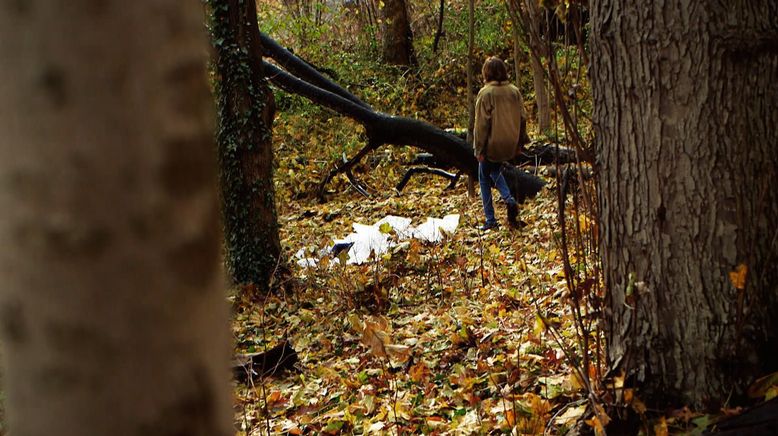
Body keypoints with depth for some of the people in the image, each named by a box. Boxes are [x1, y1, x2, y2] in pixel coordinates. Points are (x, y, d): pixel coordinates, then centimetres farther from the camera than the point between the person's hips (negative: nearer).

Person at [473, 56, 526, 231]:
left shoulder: (486, 93, -14)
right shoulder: (514, 91, 1)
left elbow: (481, 123, -14)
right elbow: (522, 118, 6)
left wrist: (479, 149, -8)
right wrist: (518, 143, 16)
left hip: (492, 144, -5)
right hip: (509, 145, 5)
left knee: (484, 178, 10)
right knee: (495, 171, 27)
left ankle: (490, 220, 8)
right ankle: (509, 199, 2)